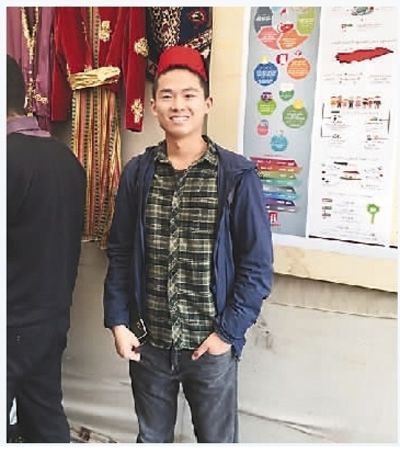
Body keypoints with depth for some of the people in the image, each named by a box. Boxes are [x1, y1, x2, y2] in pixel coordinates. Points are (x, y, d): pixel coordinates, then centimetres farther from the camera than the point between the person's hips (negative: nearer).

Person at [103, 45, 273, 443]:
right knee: (151, 438, 21)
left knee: (216, 440, 15)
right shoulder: (137, 173, 0)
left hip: (211, 344, -2)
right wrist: (118, 321, -1)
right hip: (147, 342, 3)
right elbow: (119, 254, 5)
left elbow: (256, 265, -8)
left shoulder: (237, 176, -10)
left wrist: (228, 332, -11)